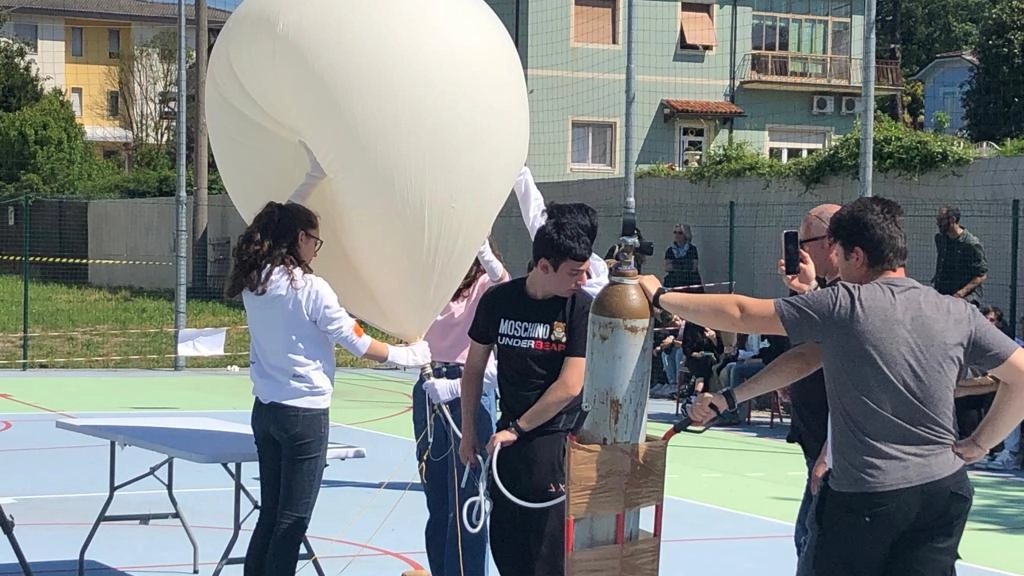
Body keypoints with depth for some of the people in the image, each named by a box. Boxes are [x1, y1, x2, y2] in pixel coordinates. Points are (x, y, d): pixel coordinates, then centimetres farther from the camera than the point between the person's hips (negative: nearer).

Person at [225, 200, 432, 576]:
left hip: (266, 408, 7)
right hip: (304, 412, -7)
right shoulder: (310, 288, -15)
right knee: (292, 519, 1)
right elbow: (357, 343, -9)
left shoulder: (254, 285, 3)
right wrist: (407, 355, 5)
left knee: (270, 512, 14)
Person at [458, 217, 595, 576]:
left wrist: (517, 429, -9)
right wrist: (468, 433, 10)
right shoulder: (498, 300, -2)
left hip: (558, 438, -4)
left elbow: (570, 386, -14)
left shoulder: (582, 308, -11)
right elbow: (474, 368, 9)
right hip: (509, 436, 4)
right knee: (504, 540, 10)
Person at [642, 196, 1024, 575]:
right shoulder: (959, 314, 2)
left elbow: (740, 314, -4)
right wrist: (979, 444, 10)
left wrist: (660, 297, 8)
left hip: (866, 497, -4)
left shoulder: (843, 305, -9)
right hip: (946, 491, 4)